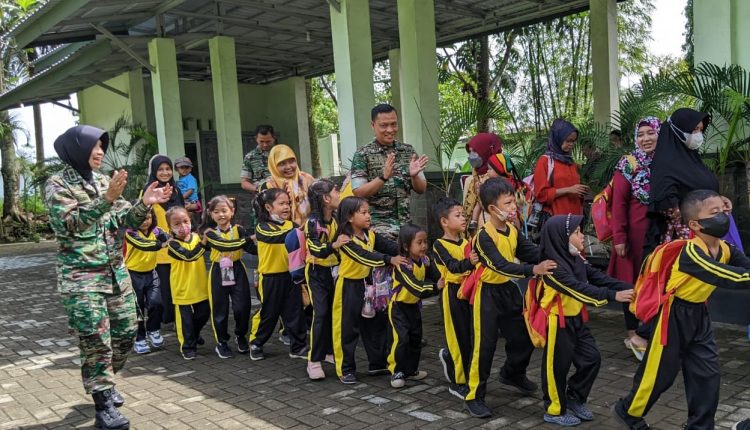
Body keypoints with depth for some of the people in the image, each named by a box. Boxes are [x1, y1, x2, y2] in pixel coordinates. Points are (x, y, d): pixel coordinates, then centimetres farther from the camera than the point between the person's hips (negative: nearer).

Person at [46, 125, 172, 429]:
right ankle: (104, 405, 5)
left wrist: (144, 204, -9)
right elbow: (68, 224, -20)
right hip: (81, 276, -6)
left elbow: (125, 221, 10)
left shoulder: (104, 181, 10)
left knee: (126, 331, 11)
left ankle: (103, 382, 34)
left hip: (116, 271, 6)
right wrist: (106, 200, -27)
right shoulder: (58, 184, -6)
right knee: (95, 340, -5)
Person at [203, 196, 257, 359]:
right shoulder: (210, 232, -4)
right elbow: (224, 245, -23)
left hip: (237, 271, 0)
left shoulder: (239, 229, -2)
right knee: (220, 309, 6)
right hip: (218, 274, 0)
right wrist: (245, 240, -28)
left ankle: (241, 336, 26)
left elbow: (253, 249, -11)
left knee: (242, 307, 0)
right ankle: (221, 342, 22)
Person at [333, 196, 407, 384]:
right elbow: (363, 256, -32)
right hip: (349, 286, -7)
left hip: (367, 283, 8)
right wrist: (390, 259, -40)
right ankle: (345, 369, 12)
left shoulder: (371, 235, 2)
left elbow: (389, 246, -9)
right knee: (348, 328, 0)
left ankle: (378, 364, 27)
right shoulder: (345, 239, -20)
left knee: (376, 323, 14)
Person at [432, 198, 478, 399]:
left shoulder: (467, 242, 9)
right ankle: (458, 382, 14)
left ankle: (448, 356, 39)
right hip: (453, 293, -6)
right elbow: (453, 267, -27)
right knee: (459, 336, 0)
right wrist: (469, 262, -45)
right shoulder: (440, 244, -11)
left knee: (470, 335, 10)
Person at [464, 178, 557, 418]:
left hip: (509, 290, 8)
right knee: (485, 345, -5)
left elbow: (533, 252, 1)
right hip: (488, 293, -8)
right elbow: (501, 266, -33)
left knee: (523, 336, 17)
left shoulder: (512, 230, 3)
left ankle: (512, 374, 44)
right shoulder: (484, 235, -23)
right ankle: (474, 397, 8)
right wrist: (533, 270, -42)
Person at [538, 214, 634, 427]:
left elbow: (598, 278, -1)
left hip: (576, 319, 9)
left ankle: (574, 399, 29)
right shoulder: (553, 265, -24)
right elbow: (578, 289, -32)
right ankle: (554, 410, 20)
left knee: (592, 359, 11)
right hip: (558, 322, -8)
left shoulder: (576, 259, 5)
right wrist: (613, 296, -37)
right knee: (558, 366, 3)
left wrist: (629, 288, -13)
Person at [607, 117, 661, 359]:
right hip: (635, 231, -4)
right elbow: (619, 202, -9)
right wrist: (619, 237, -14)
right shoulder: (628, 165, -5)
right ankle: (633, 333, 15)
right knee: (633, 281, 4)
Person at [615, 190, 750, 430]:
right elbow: (727, 277, -37)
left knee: (708, 374, 8)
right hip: (674, 315, -8)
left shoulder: (725, 249, -3)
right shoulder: (691, 252, -28)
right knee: (660, 371, 4)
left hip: (699, 314, 8)